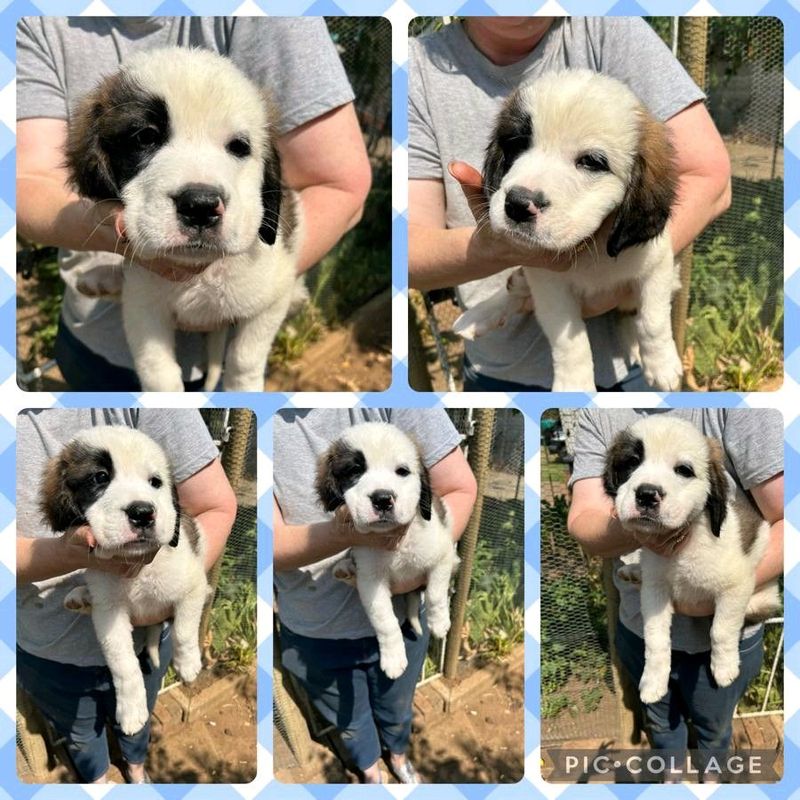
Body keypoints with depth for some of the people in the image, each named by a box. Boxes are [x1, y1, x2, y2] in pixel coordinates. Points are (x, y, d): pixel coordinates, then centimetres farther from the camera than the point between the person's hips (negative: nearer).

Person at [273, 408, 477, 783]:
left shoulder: (396, 397, -24)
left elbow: (461, 489, -17)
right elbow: (273, 545, -25)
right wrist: (345, 533, -44)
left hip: (398, 617, 1)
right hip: (313, 633, 0)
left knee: (397, 708, 30)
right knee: (349, 721, 28)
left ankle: (398, 755, 64)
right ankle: (369, 769, 62)